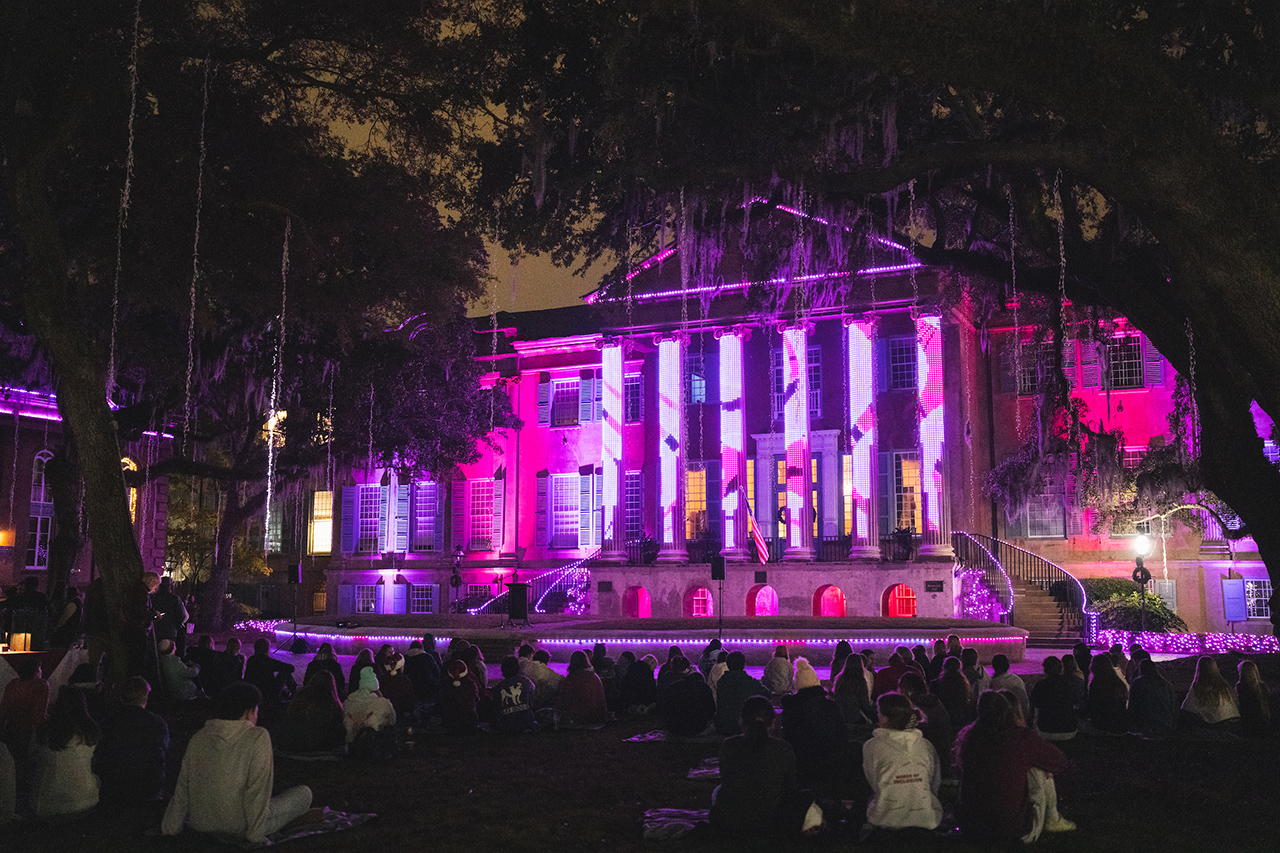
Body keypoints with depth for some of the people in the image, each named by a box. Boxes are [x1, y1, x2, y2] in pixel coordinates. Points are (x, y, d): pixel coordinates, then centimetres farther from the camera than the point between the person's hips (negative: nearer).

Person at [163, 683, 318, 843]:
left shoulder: (199, 738, 1)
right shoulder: (258, 737, -13)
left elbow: (182, 790, 7)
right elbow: (258, 790, -16)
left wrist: (170, 827, 16)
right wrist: (256, 834, -9)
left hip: (200, 826, 7)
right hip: (238, 829, -7)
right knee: (303, 793, 8)